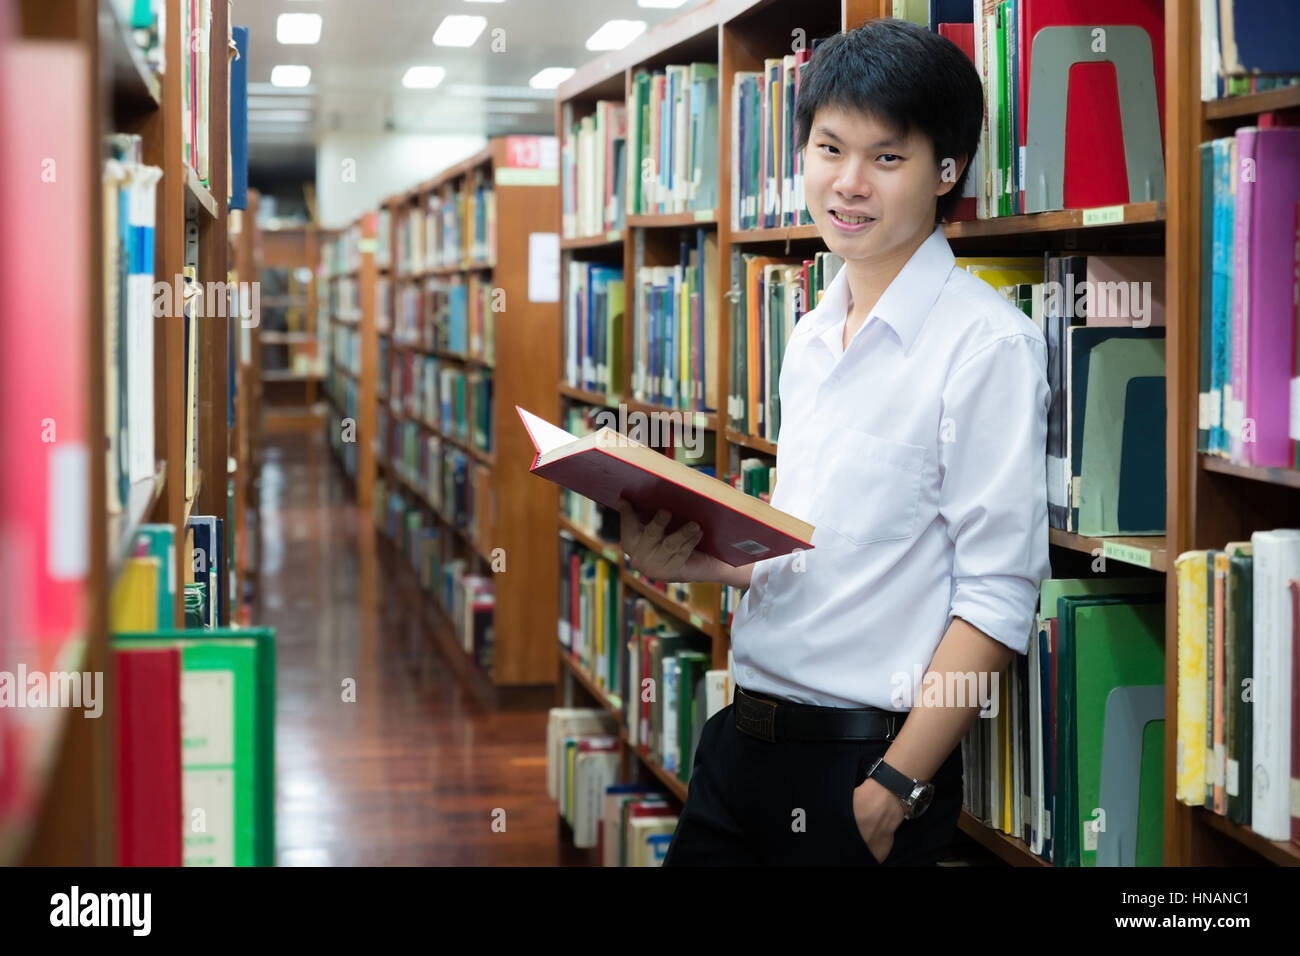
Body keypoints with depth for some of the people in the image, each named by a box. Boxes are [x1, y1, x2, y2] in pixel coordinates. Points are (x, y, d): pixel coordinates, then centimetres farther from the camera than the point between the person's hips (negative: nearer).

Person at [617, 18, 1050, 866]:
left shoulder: (988, 342, -13)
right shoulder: (813, 335, 11)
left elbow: (999, 596, -18)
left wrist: (896, 790, -19)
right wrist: (696, 561, 1)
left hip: (864, 757, -7)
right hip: (744, 734, 7)